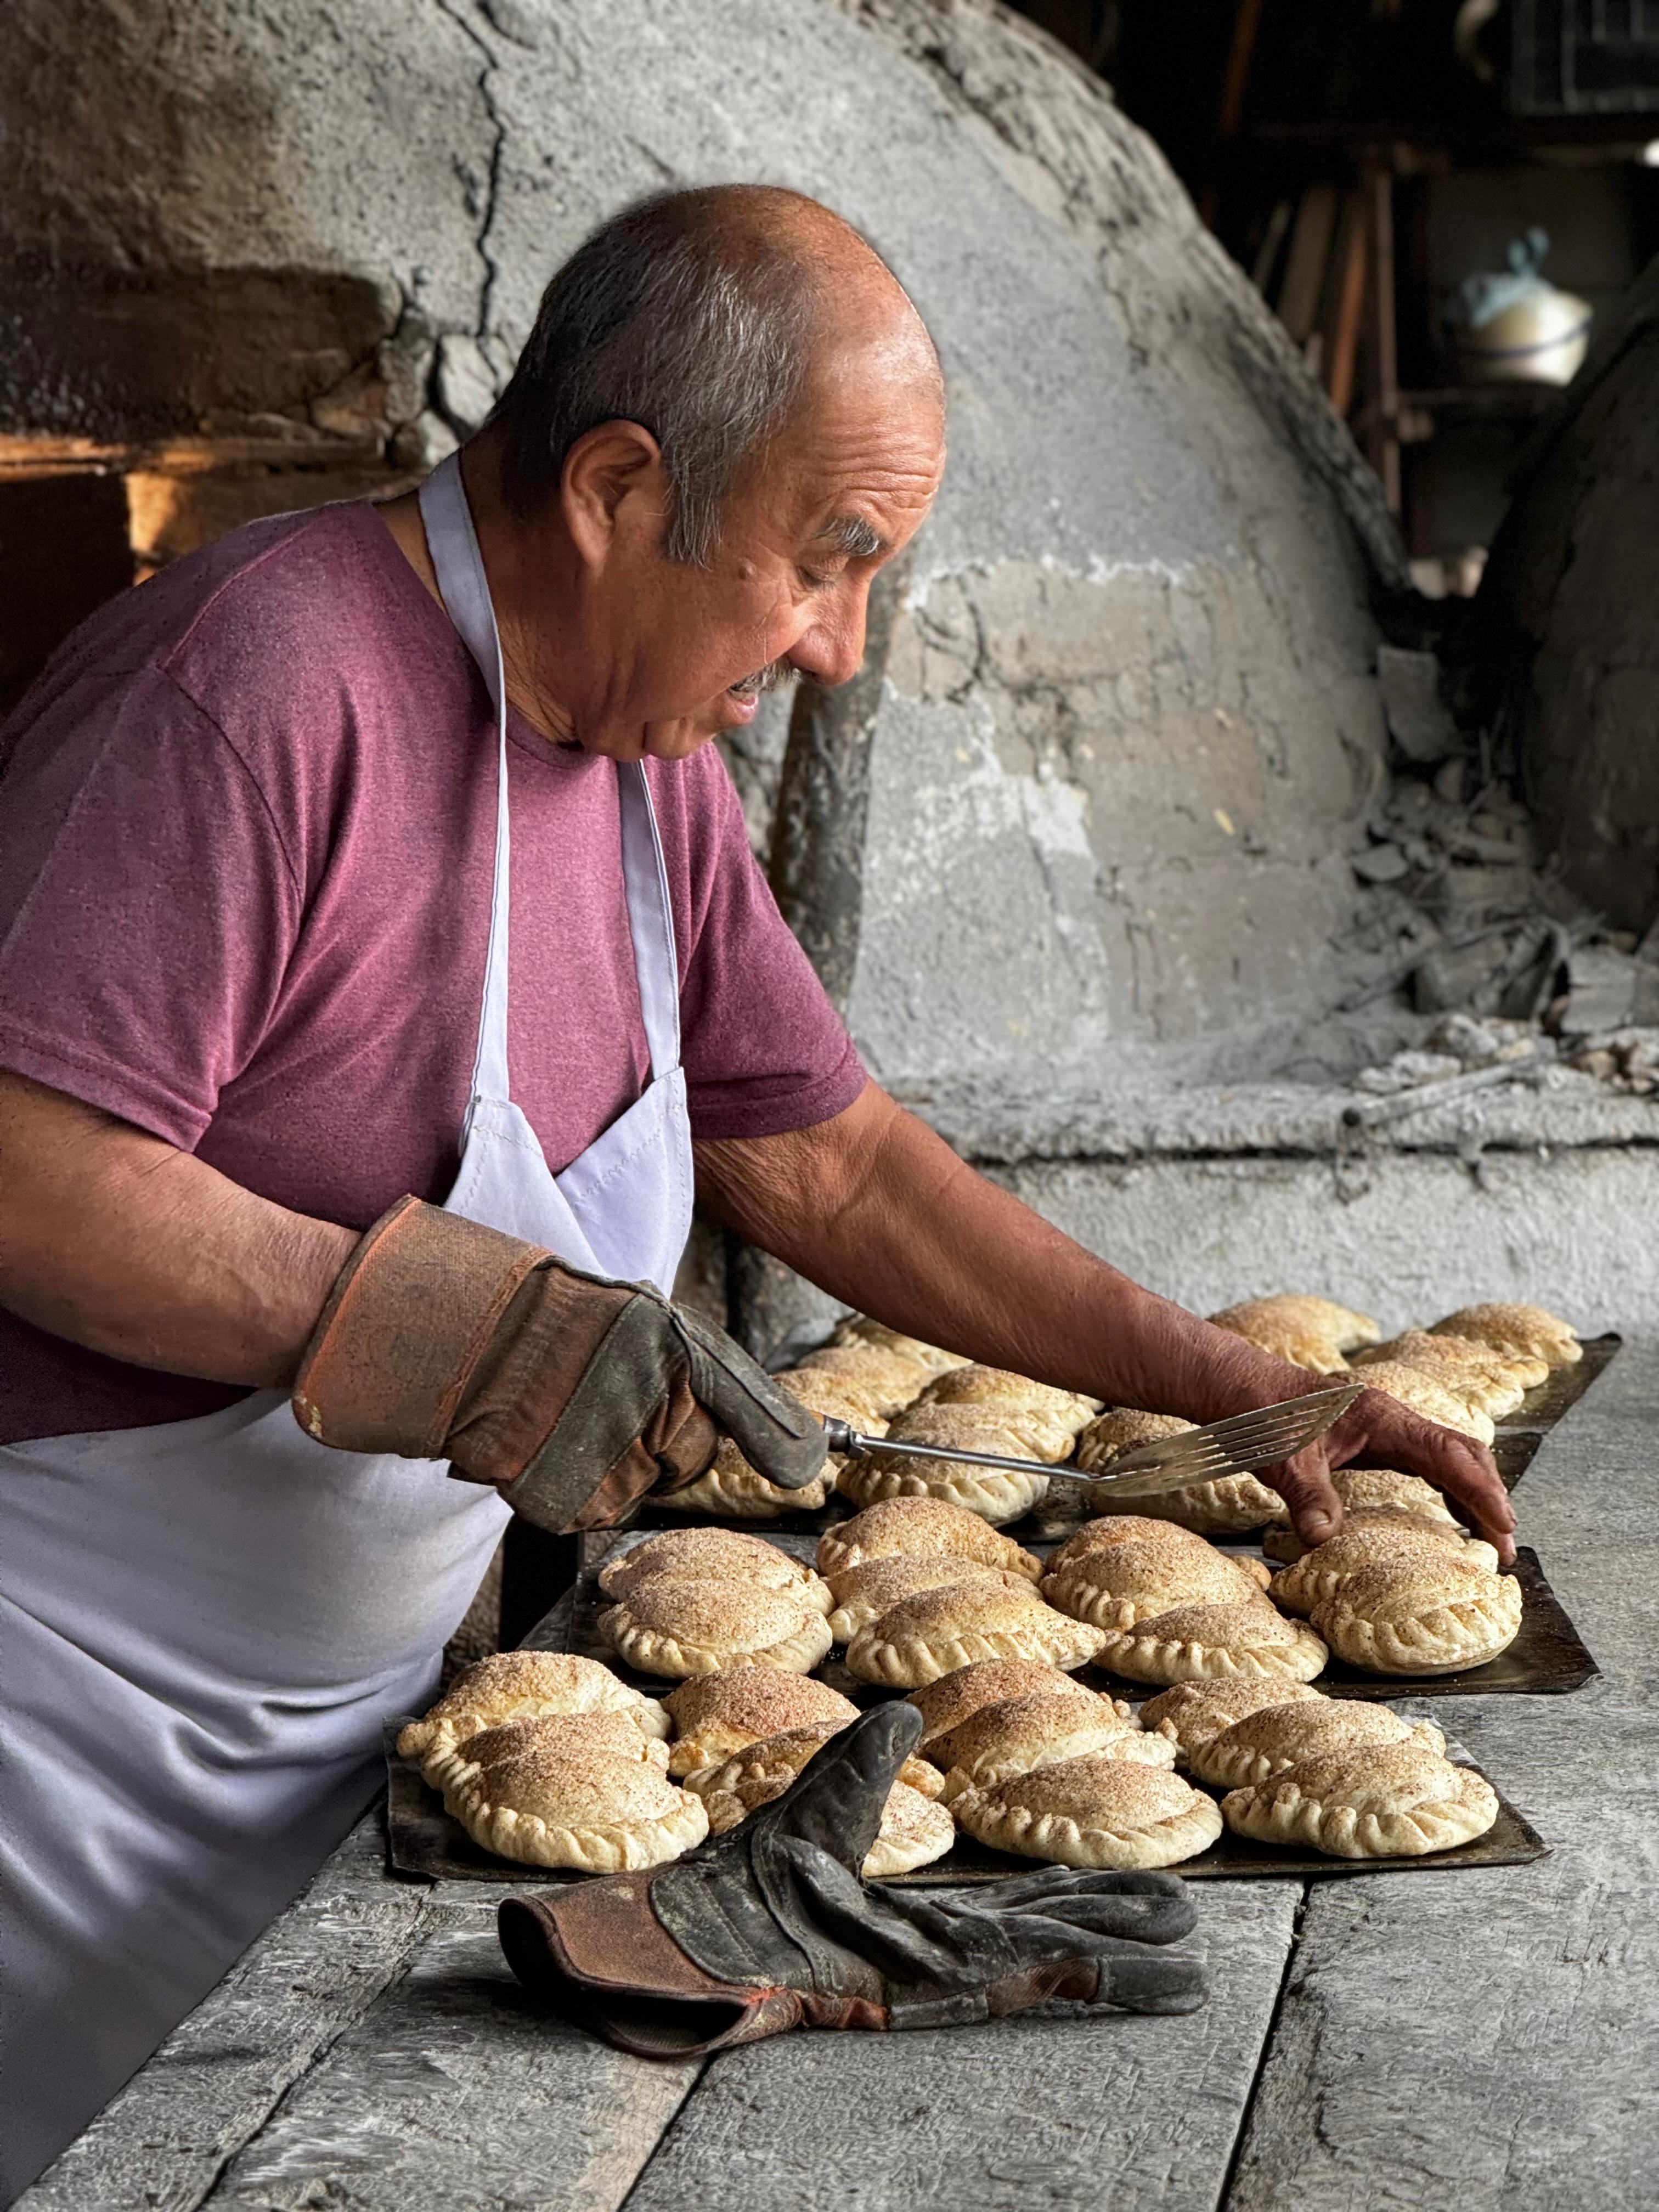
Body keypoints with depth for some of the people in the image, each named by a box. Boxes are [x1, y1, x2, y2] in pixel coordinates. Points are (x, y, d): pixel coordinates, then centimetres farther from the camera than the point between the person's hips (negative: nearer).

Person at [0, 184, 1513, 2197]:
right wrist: (448, 1332, -29)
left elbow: (829, 1159, 14)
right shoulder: (264, 684, -22)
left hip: (355, 1697, 8)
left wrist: (1226, 1386, 10)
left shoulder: (648, 762, 8)